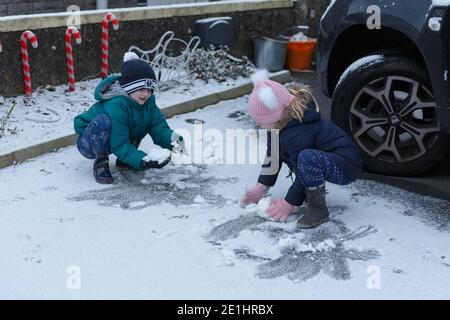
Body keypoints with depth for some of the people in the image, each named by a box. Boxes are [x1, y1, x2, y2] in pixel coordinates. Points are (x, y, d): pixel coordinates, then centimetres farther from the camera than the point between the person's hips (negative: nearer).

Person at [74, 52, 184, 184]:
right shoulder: (116, 105, -34)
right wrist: (142, 161, -45)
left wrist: (172, 139, -36)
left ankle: (123, 161, 4)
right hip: (88, 143, -8)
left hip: (116, 139, 8)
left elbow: (159, 126, -14)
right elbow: (119, 145, -34)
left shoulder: (147, 100, -11)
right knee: (103, 122, -38)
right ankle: (100, 162, -15)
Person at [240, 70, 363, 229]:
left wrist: (288, 204, -12)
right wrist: (260, 188, 7)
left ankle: (318, 208, -18)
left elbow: (304, 172, -22)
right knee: (276, 144, 7)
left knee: (307, 158, -39)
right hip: (327, 157, 10)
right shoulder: (282, 122, -3)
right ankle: (313, 191, 6)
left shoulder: (297, 134, -29)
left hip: (347, 167, -10)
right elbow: (272, 156, 8)